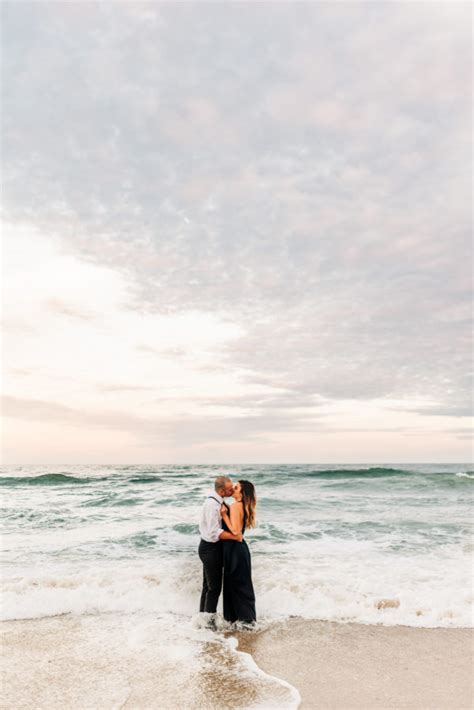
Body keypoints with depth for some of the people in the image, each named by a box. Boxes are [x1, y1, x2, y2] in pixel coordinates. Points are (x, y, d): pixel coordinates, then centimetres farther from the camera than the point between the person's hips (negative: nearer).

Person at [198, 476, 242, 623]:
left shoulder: (216, 500, 4)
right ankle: (209, 620, 14)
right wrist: (235, 537, -23)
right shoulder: (212, 504, -26)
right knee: (214, 587, 2)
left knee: (208, 585, 20)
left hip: (210, 547, 10)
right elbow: (215, 532, -28)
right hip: (211, 548, -10)